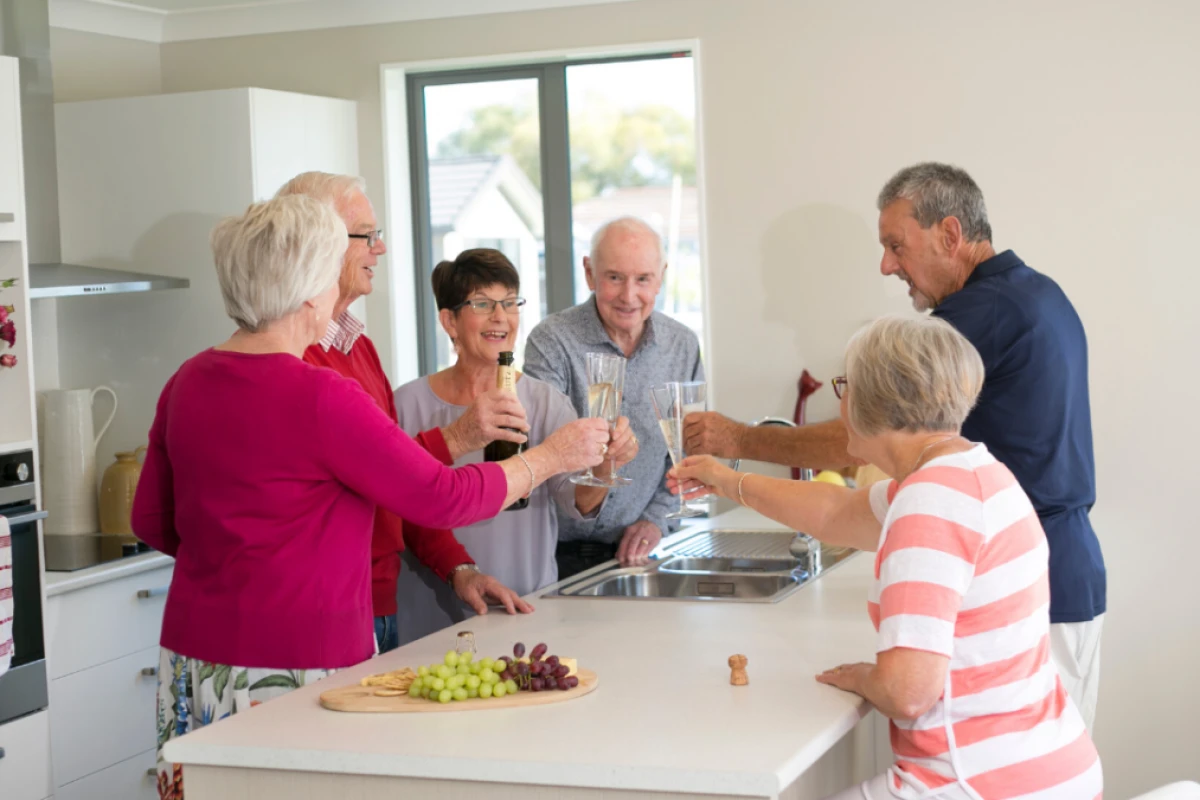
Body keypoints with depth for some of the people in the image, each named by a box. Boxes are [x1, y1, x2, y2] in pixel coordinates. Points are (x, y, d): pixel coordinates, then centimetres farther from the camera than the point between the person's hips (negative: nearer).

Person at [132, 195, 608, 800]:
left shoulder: (187, 383, 6)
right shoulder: (317, 397, -17)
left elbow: (151, 522, 15)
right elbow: (441, 499, -12)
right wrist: (551, 456, 1)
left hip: (194, 659, 7)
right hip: (293, 668, -7)